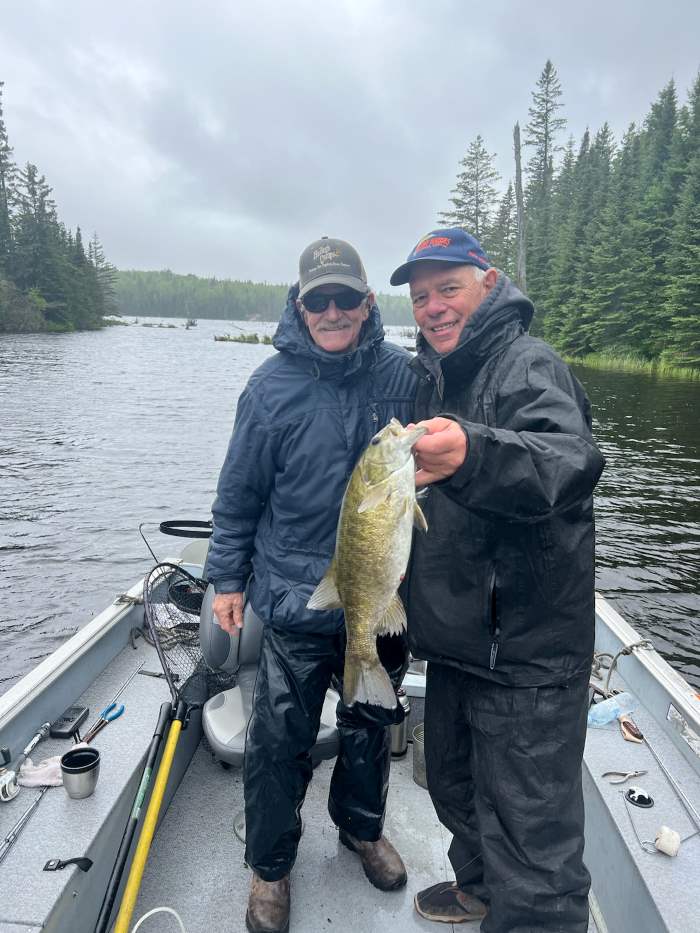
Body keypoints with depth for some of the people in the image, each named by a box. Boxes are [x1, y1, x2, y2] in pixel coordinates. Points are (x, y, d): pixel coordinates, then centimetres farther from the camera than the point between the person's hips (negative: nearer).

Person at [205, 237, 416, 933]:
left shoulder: (402, 376, -3)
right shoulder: (272, 385, -9)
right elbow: (239, 492, -1)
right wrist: (228, 577, 2)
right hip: (295, 600, -2)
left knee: (371, 725, 22)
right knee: (279, 743, 9)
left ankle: (362, 827, 49)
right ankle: (270, 864, 35)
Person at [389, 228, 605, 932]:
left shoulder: (529, 366, -14)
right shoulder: (430, 377, 12)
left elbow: (570, 460, -37)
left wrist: (472, 453, -54)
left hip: (526, 655, -8)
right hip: (453, 640, 9)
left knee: (529, 837, 0)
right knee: (455, 786, 27)